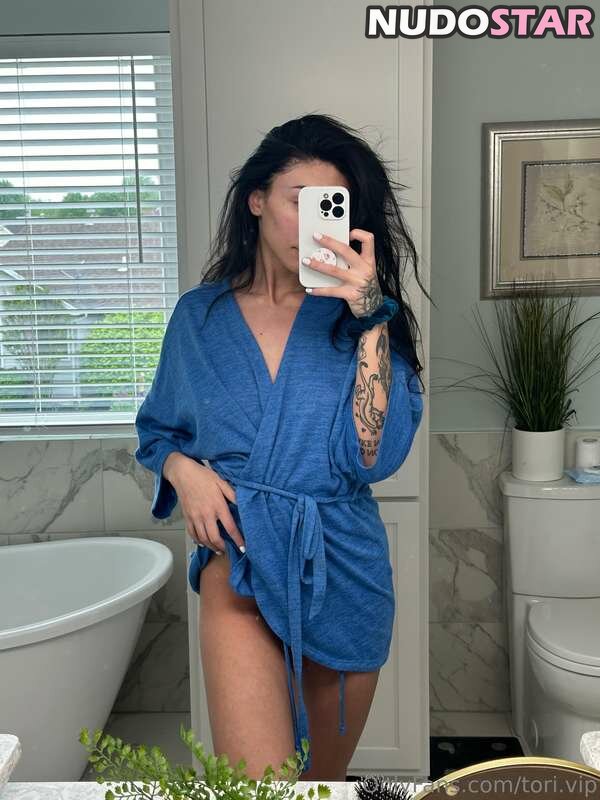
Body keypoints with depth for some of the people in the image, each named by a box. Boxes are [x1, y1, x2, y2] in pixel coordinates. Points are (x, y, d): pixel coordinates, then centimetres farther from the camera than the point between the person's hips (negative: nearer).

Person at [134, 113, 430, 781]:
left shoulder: (360, 317, -3)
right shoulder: (200, 314, 2)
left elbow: (374, 456, -15)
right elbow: (157, 430, 14)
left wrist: (370, 316, -20)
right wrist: (183, 469, -8)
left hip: (343, 566, 1)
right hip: (241, 558, -1)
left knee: (325, 779, 22)